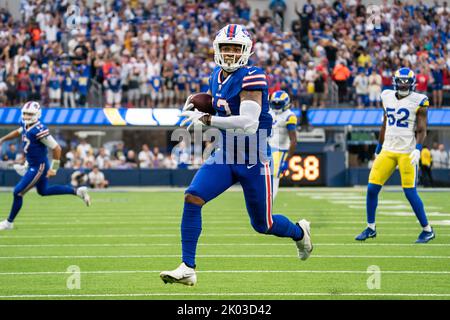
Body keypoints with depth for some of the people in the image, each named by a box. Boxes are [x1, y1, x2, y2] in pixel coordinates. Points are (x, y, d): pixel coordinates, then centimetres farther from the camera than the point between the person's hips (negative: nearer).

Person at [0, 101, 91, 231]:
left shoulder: (39, 130, -28)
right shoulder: (26, 125, -3)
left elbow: (56, 148, -24)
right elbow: (18, 132, 24)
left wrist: (53, 169, -18)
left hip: (38, 167, -10)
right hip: (32, 165, 10)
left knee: (18, 192, -3)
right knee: (43, 191, 26)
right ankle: (77, 191, 30)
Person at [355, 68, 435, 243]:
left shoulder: (418, 101, -5)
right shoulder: (388, 97, 10)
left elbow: (421, 130, -6)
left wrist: (417, 149, -20)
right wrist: (379, 148, 23)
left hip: (407, 152, -5)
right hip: (388, 150, 5)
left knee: (410, 192, -8)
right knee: (372, 188, -1)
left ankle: (427, 230, 6)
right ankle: (370, 228, 13)